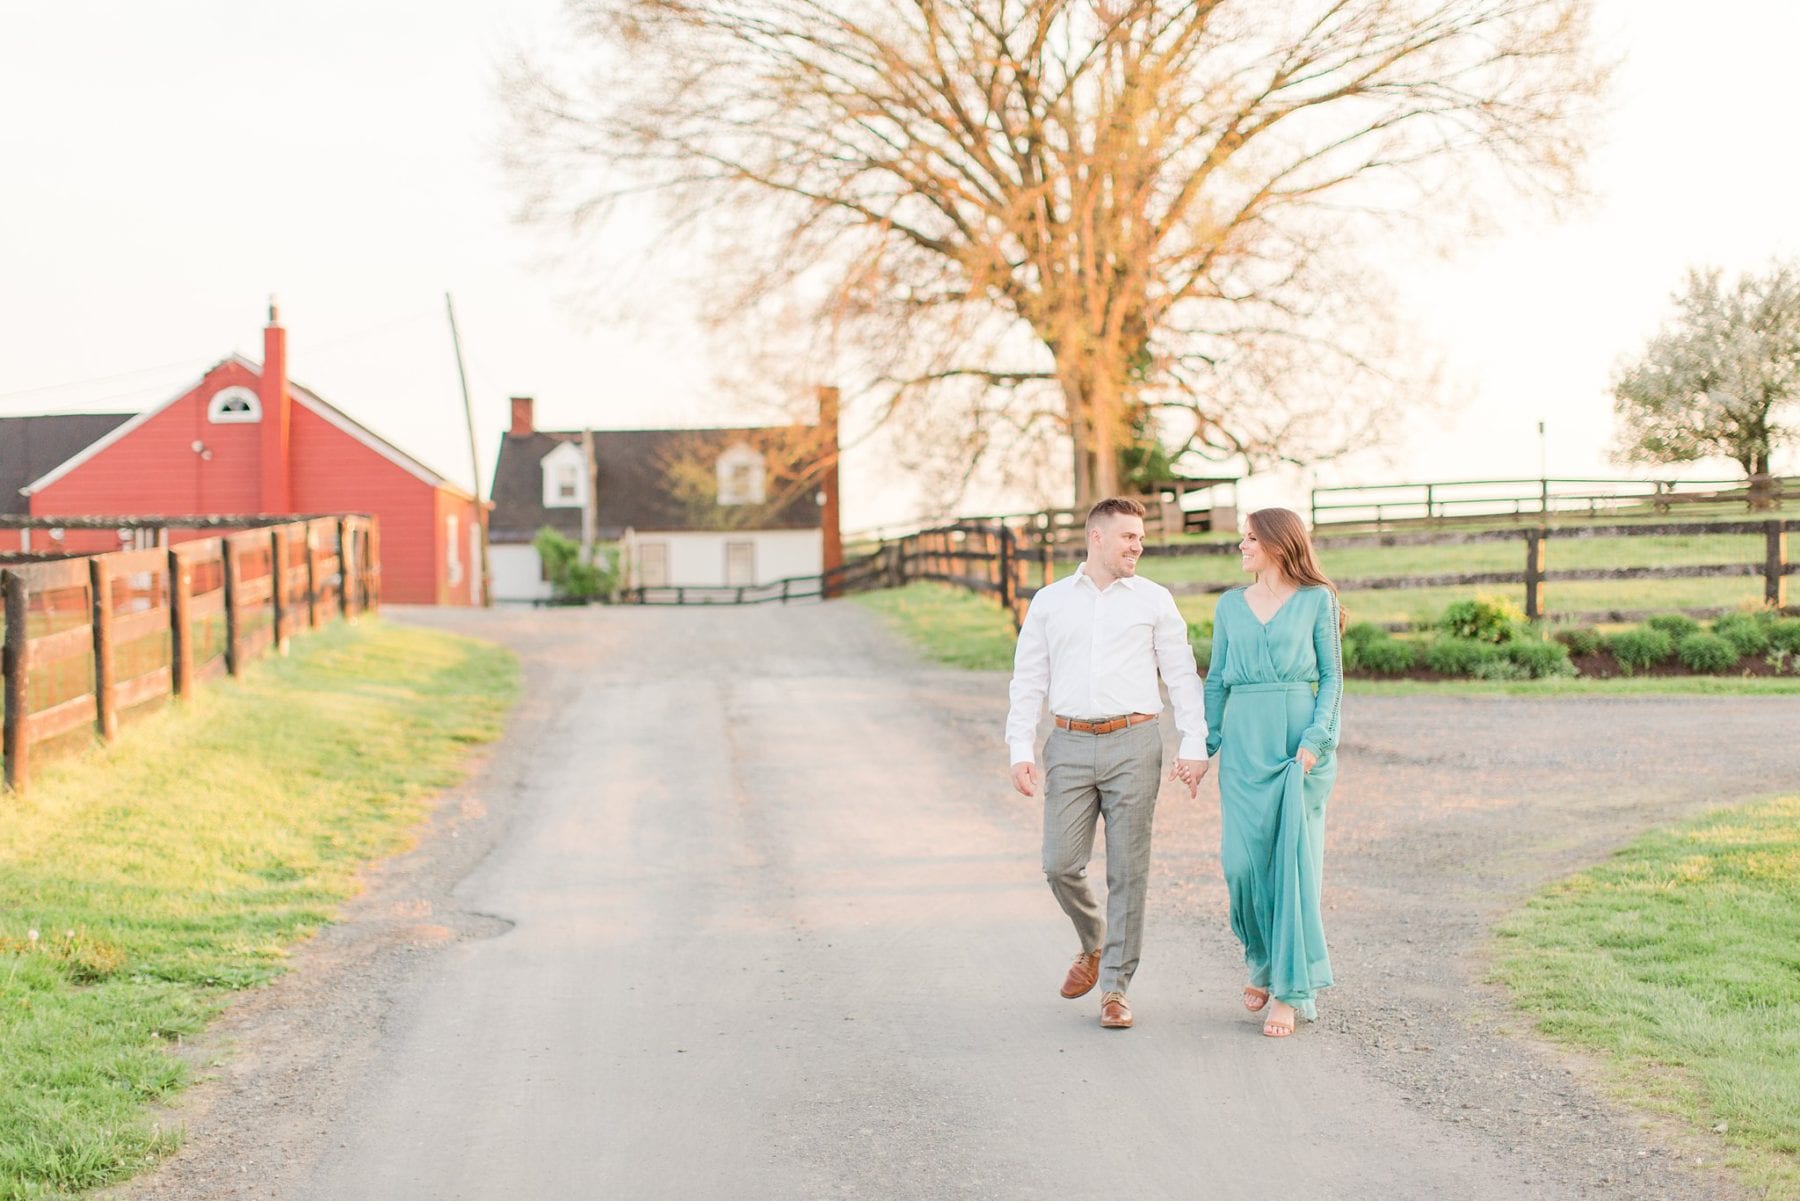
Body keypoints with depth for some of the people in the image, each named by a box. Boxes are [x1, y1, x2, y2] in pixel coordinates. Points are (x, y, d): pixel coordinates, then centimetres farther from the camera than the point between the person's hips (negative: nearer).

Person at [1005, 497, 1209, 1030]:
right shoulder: (1049, 602, 9)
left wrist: (1194, 746, -4)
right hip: (1070, 746, 1)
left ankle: (1115, 987, 6)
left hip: (1132, 745, -1)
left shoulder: (1154, 600, 7)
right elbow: (1028, 681, 10)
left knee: (1128, 871, -2)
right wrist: (1021, 751, 1)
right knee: (1061, 865, -3)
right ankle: (1094, 944, 26)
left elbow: (1182, 676, 5)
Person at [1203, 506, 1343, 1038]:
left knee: (1294, 860, -4)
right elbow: (1216, 680, 15)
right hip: (1243, 742, 3)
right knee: (1242, 859, -4)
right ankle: (1264, 963, 21)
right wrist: (1205, 744, 6)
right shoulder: (1230, 606, 13)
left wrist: (1315, 738, -11)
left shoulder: (1317, 600, 3)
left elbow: (1332, 676, 2)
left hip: (1300, 740, -3)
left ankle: (1291, 990, 1)